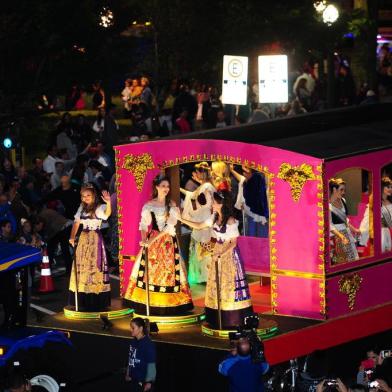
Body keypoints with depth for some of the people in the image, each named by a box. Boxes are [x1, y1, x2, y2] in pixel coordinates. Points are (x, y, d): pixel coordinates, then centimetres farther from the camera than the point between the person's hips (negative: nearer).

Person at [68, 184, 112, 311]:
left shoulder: (99, 208, -6)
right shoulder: (82, 208, 12)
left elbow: (107, 213, -28)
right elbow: (76, 223, 13)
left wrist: (108, 203, -49)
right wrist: (72, 237, -2)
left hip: (95, 239, -6)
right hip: (83, 239, 6)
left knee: (94, 266, -8)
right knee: (82, 267, 6)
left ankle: (96, 301, -7)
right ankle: (83, 300, 13)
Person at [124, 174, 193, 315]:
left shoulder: (172, 205, 2)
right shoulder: (148, 206, 4)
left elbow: (170, 226, -8)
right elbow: (143, 224, 2)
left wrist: (154, 239, -17)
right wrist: (144, 240, -15)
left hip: (168, 242, 0)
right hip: (151, 241, 1)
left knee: (168, 270, -3)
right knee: (150, 270, -3)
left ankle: (168, 303, 0)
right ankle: (150, 303, 0)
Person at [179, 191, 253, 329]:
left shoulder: (231, 221, -17)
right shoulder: (215, 218, 5)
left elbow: (233, 242, -17)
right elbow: (199, 226, 16)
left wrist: (220, 254, -24)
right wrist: (182, 219, 13)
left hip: (229, 253, -8)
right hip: (218, 253, 8)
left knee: (229, 284, -6)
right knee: (216, 284, 8)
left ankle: (233, 319, -1)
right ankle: (219, 318, 14)